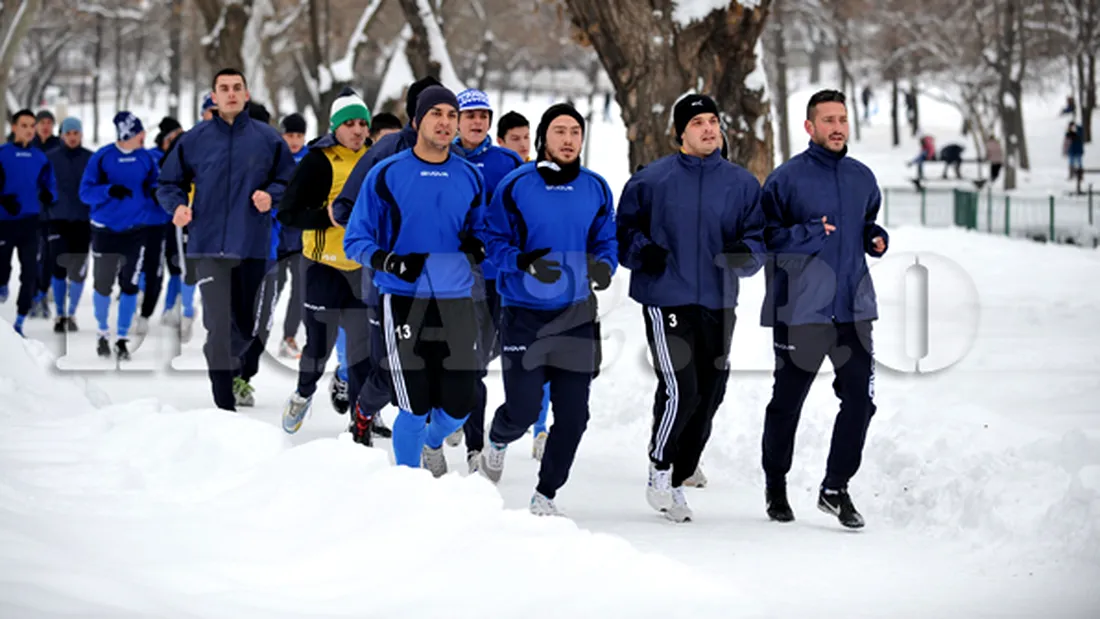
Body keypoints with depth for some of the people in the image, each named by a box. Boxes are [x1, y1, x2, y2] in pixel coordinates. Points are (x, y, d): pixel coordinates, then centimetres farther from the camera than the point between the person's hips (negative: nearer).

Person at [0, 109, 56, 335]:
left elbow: (50, 185, 14)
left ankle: (19, 322, 3)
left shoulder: (40, 157, 5)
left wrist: (48, 196, -7)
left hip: (30, 222, 2)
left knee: (30, 273, -5)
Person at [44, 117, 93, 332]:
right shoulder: (50, 158, 1)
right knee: (58, 268, -5)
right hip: (58, 220, 0)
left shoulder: (92, 159, 2)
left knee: (78, 271, 1)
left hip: (82, 221, 0)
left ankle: (71, 314, 17)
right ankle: (60, 315, 6)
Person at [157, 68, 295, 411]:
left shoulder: (268, 139, 5)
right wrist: (177, 205, -8)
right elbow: (168, 184, 12)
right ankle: (224, 403, -6)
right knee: (218, 324, -10)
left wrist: (270, 195, -9)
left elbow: (289, 182, 11)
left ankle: (231, 369, 41)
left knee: (246, 323, 12)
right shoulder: (194, 139, 4)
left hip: (252, 245, 2)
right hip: (209, 245, -2)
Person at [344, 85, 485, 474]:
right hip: (405, 304, -3)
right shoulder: (387, 175, -1)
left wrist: (478, 247, -4)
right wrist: (388, 261, -18)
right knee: (415, 409, -6)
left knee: (460, 405, 5)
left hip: (457, 305, 3)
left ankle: (432, 442, 40)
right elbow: (356, 240, 1)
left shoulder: (470, 178, 9)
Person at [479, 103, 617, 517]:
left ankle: (546, 493, 18)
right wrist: (524, 262, -21)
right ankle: (498, 440, 32)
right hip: (524, 312, -3)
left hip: (577, 314, 3)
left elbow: (606, 241, 13)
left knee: (573, 414, 1)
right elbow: (493, 241, -3)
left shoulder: (596, 189, 5)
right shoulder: (515, 186, -5)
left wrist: (603, 266, -8)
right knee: (523, 408, -6)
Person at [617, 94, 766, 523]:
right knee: (680, 391, -16)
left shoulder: (742, 184, 9)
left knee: (708, 398, 6)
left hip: (718, 304, 4)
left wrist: (744, 253, -13)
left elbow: (759, 238, 9)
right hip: (666, 299, -4)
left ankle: (678, 480, 21)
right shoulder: (651, 180, 1)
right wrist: (642, 251, -13)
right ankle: (659, 473, 4)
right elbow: (624, 229, 7)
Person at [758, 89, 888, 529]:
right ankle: (776, 485, 25)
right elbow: (763, 236, -5)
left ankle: (836, 488, 8)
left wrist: (877, 239, 3)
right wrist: (807, 234, -17)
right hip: (800, 308, -4)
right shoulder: (787, 178, -5)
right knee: (788, 400, 6)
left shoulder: (862, 177, 12)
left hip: (853, 307, 4)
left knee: (860, 399, -4)